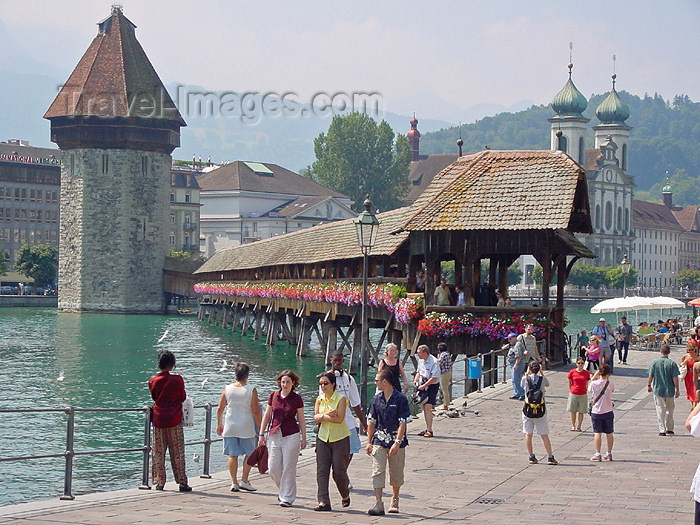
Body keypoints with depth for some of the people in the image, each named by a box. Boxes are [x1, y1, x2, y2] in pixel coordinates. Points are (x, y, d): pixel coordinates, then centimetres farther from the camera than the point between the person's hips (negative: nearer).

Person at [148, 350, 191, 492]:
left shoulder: (153, 381, -2)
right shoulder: (177, 379, -10)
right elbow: (183, 397, 0)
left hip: (158, 419, 2)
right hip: (174, 419, -2)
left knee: (158, 452, 8)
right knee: (177, 452, 3)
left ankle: (159, 482, 7)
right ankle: (182, 482, 2)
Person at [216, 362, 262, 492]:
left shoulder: (227, 389, 0)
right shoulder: (251, 390, -8)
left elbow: (220, 409, 5)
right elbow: (256, 411, -9)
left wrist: (219, 424, 18)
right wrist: (260, 428, 0)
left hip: (230, 427, 3)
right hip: (246, 427, -3)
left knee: (233, 455, 6)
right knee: (249, 454, 11)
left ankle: (234, 483, 6)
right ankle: (244, 481, 7)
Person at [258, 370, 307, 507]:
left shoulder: (297, 399, -1)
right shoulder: (273, 396, 5)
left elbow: (301, 420, 5)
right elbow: (267, 416, 12)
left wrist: (304, 438, 4)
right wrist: (261, 434, 9)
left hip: (291, 436, -3)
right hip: (274, 435, 3)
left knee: (288, 468, -2)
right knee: (273, 468, 2)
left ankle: (287, 497, 7)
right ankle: (284, 490, 26)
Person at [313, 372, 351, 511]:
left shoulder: (341, 399, -9)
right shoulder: (319, 399, 6)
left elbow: (339, 419, -19)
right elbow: (316, 418, -3)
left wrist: (322, 416, -12)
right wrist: (328, 414, -19)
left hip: (340, 438, -4)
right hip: (323, 437, 4)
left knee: (339, 471, -1)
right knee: (322, 471, -4)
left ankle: (345, 495, 26)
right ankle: (323, 502, -5)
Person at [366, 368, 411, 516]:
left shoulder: (400, 399, -7)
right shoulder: (376, 399, 6)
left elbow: (403, 423, -10)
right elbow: (371, 422, 12)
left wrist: (397, 443, -17)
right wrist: (369, 442, 7)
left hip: (396, 443, -3)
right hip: (379, 441, 3)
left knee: (396, 474, 8)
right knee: (377, 472, -9)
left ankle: (394, 500, 29)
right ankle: (379, 504, -12)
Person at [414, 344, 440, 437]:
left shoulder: (433, 362, -19)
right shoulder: (420, 360, 7)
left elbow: (434, 378, -21)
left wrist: (424, 386, -21)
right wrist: (415, 380, 3)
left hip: (432, 386, -8)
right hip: (423, 385, 8)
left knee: (428, 407, -13)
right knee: (424, 407, 10)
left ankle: (430, 430, -9)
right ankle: (427, 429, 19)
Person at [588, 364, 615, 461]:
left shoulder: (593, 384, -12)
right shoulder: (610, 384, -9)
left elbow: (589, 391, 8)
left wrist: (594, 378, 9)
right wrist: (607, 379, 11)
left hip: (596, 412, -1)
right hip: (608, 412, 1)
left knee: (597, 433, 3)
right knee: (609, 433, 12)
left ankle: (597, 454, 0)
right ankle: (609, 454, 18)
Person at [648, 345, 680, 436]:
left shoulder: (655, 362, -5)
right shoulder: (672, 363, -10)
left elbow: (651, 376, 0)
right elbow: (675, 378, -10)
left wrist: (649, 385, 16)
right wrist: (677, 390, 0)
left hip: (658, 390, 0)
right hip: (669, 390, 0)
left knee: (660, 409, 5)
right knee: (669, 410, 15)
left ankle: (662, 430, 0)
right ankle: (669, 429, 20)